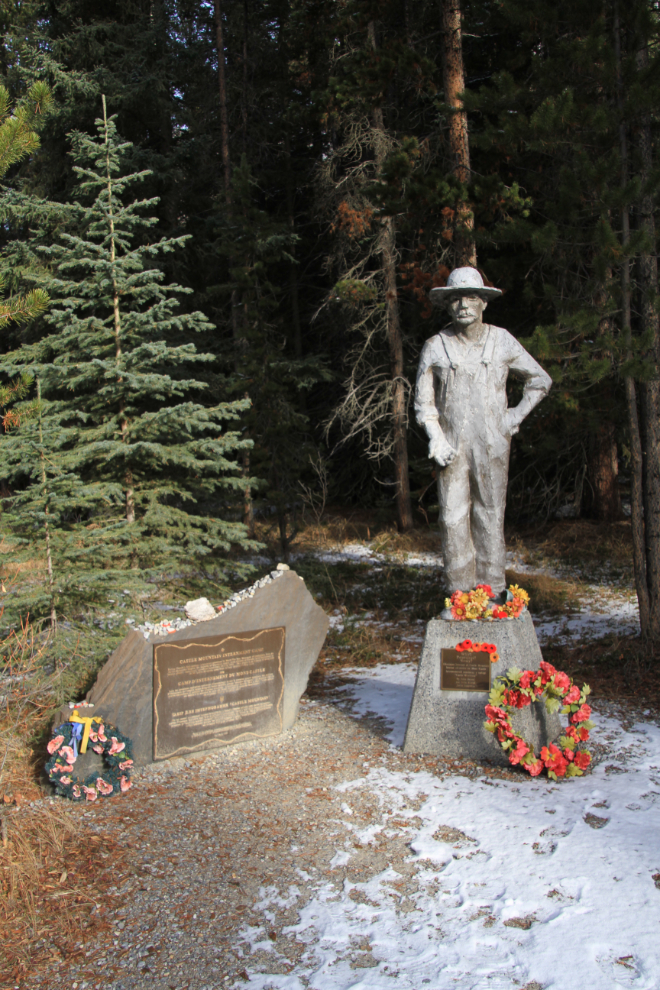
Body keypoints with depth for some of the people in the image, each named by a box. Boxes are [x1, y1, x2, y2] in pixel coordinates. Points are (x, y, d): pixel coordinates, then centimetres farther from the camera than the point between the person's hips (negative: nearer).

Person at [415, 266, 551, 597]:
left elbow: (540, 380, 15)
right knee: (453, 517, -2)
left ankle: (491, 593, 11)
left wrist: (515, 416, 5)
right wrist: (436, 439, -8)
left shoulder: (502, 341, 4)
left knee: (490, 517, 2)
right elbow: (423, 402, 7)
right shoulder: (435, 347, 2)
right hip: (452, 447, 0)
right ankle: (460, 595, 7)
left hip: (492, 445, 0)